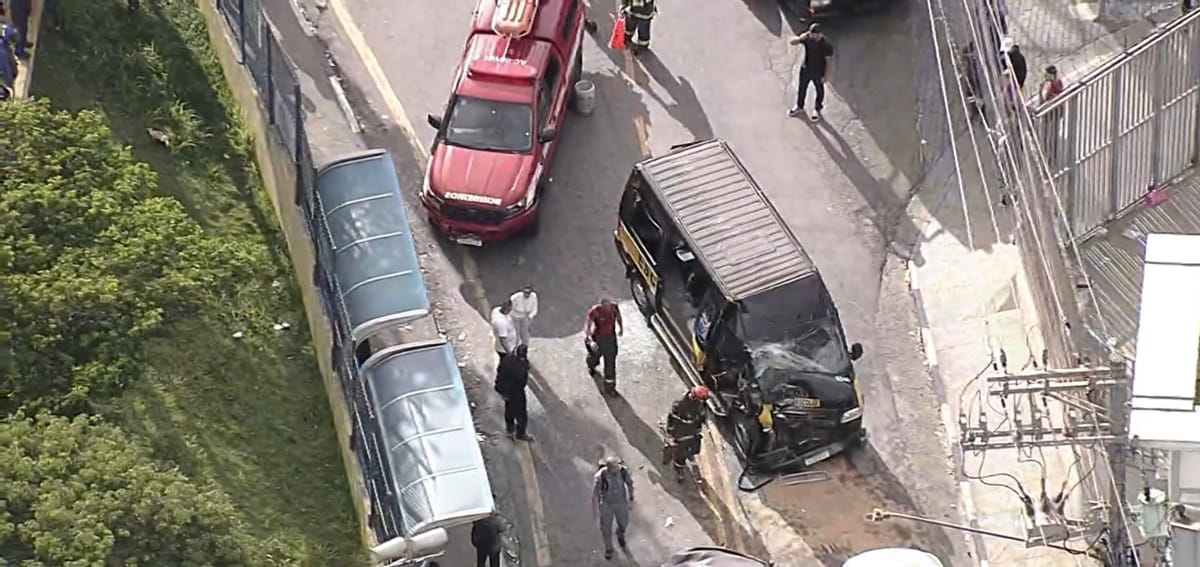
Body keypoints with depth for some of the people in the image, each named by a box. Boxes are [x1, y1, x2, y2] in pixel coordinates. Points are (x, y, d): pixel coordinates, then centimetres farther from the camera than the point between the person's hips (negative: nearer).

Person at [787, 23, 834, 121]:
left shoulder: (826, 45, -28)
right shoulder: (807, 38, -17)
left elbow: (829, 61, -19)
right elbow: (791, 42, -12)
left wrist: (826, 76, -15)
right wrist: (800, 38, -34)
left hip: (818, 72, -4)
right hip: (805, 69, 4)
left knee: (819, 91, 19)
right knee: (802, 89, 22)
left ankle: (817, 109, 43)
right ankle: (799, 107, 46)